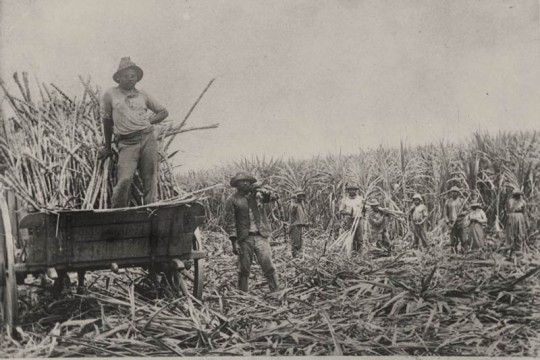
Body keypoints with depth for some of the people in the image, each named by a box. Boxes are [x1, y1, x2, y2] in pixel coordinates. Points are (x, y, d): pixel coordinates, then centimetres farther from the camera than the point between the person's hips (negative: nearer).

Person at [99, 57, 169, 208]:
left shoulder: (142, 95, 16)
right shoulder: (110, 94, 9)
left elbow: (164, 112, 24)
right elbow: (107, 120, 18)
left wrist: (148, 121, 8)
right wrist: (107, 146, 21)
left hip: (148, 139, 3)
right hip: (127, 143, -3)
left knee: (150, 180, -1)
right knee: (124, 180, -19)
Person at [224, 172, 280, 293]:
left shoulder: (257, 194, 11)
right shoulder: (232, 200, 1)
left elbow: (274, 197, 5)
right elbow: (230, 222, -3)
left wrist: (261, 189, -7)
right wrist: (234, 242, -10)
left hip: (260, 236, 2)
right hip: (244, 239, -2)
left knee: (268, 266, -4)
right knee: (244, 269, 4)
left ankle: (276, 291, 1)